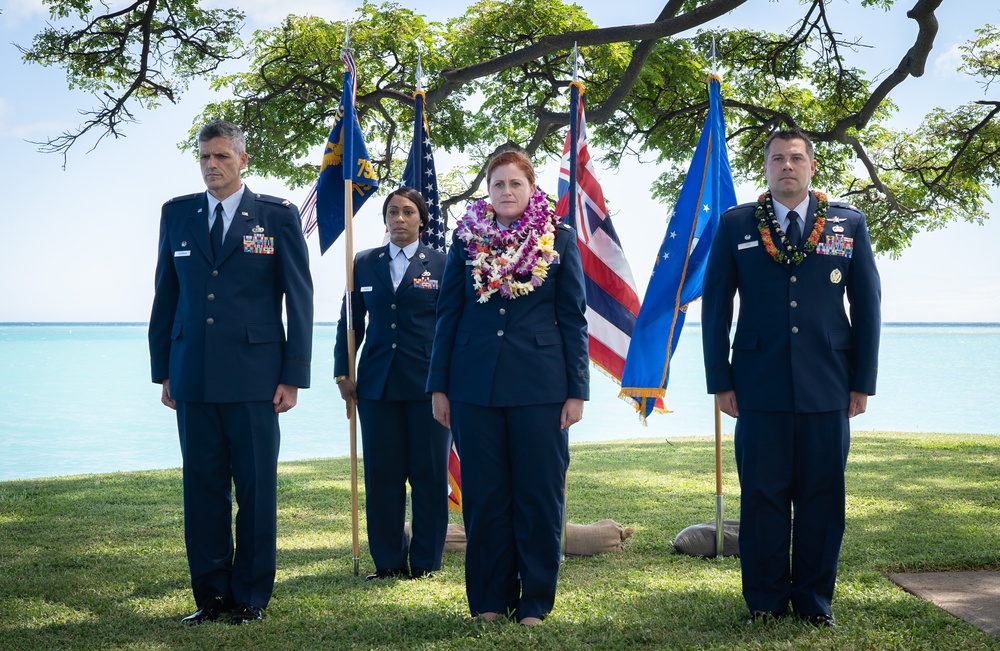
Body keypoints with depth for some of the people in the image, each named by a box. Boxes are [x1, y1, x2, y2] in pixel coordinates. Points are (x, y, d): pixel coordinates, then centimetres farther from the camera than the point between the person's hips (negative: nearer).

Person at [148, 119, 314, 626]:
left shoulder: (278, 216, 2)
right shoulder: (177, 214, 11)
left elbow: (299, 298, 1)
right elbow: (166, 295, 14)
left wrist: (293, 375, -4)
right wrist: (162, 370, 9)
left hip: (254, 377, -3)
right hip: (193, 377, 3)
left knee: (256, 487, 1)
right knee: (202, 486, 6)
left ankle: (251, 596, 13)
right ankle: (211, 593, 16)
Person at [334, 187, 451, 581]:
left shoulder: (442, 265, 3)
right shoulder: (365, 264, 11)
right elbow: (350, 322, 14)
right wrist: (343, 373, 7)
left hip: (428, 383, -2)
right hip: (377, 384, 3)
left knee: (430, 475, 2)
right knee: (381, 475, 4)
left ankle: (425, 561, 12)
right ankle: (388, 561, 14)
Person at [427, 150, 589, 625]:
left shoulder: (559, 240, 3)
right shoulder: (466, 239, 7)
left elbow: (573, 318, 3)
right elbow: (448, 314, 9)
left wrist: (576, 390, -2)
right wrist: (439, 386, 5)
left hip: (540, 386, -1)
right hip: (475, 385, 2)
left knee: (539, 495, 2)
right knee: (484, 496, 6)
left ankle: (535, 601, 13)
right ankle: (490, 599, 17)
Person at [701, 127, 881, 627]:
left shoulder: (849, 224, 8)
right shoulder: (735, 225, 6)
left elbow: (867, 306, 9)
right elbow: (715, 305, 6)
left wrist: (863, 381, 4)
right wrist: (720, 380, 1)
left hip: (828, 390, 1)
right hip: (760, 389, -1)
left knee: (822, 497, 5)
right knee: (763, 496, 3)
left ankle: (814, 599, 18)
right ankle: (765, 599, 15)